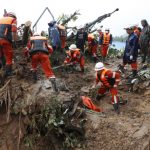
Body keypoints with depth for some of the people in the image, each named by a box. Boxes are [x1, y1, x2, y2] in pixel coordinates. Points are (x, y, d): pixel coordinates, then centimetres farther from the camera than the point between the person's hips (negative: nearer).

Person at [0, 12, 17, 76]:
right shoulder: (13, 19, 12)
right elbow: (14, 30, -3)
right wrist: (14, 40, 0)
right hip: (5, 40, -4)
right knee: (9, 58, 5)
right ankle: (8, 73, 4)